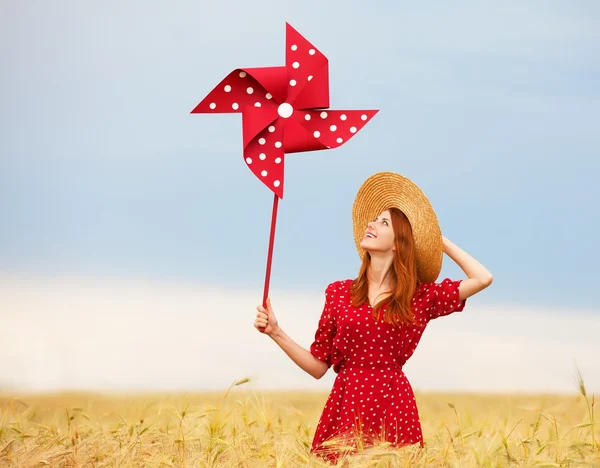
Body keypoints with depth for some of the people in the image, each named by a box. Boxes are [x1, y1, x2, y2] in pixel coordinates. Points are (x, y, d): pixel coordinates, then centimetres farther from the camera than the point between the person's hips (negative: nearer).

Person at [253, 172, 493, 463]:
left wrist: (440, 241, 9)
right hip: (345, 406, 1)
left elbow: (482, 279, -2)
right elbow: (318, 366, 12)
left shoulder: (420, 296, 6)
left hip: (393, 406, -1)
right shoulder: (339, 293, 10)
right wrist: (276, 332, 0)